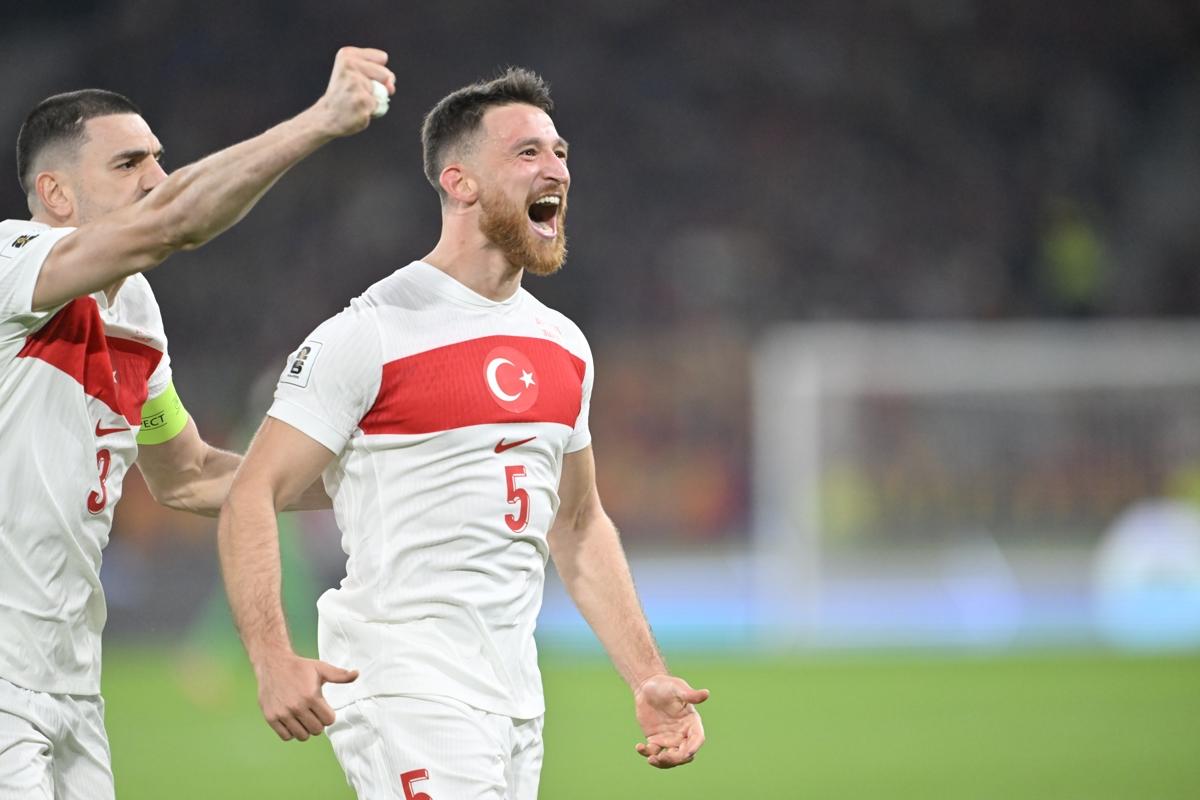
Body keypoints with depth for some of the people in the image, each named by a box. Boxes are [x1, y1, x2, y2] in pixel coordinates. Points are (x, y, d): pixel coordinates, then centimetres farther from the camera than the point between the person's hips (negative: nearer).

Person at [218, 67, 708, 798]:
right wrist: (275, 661, -26)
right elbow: (252, 499, -12)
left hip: (515, 700, 8)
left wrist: (648, 678, 18)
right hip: (405, 682, -8)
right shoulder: (372, 335, -9)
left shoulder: (564, 346, 15)